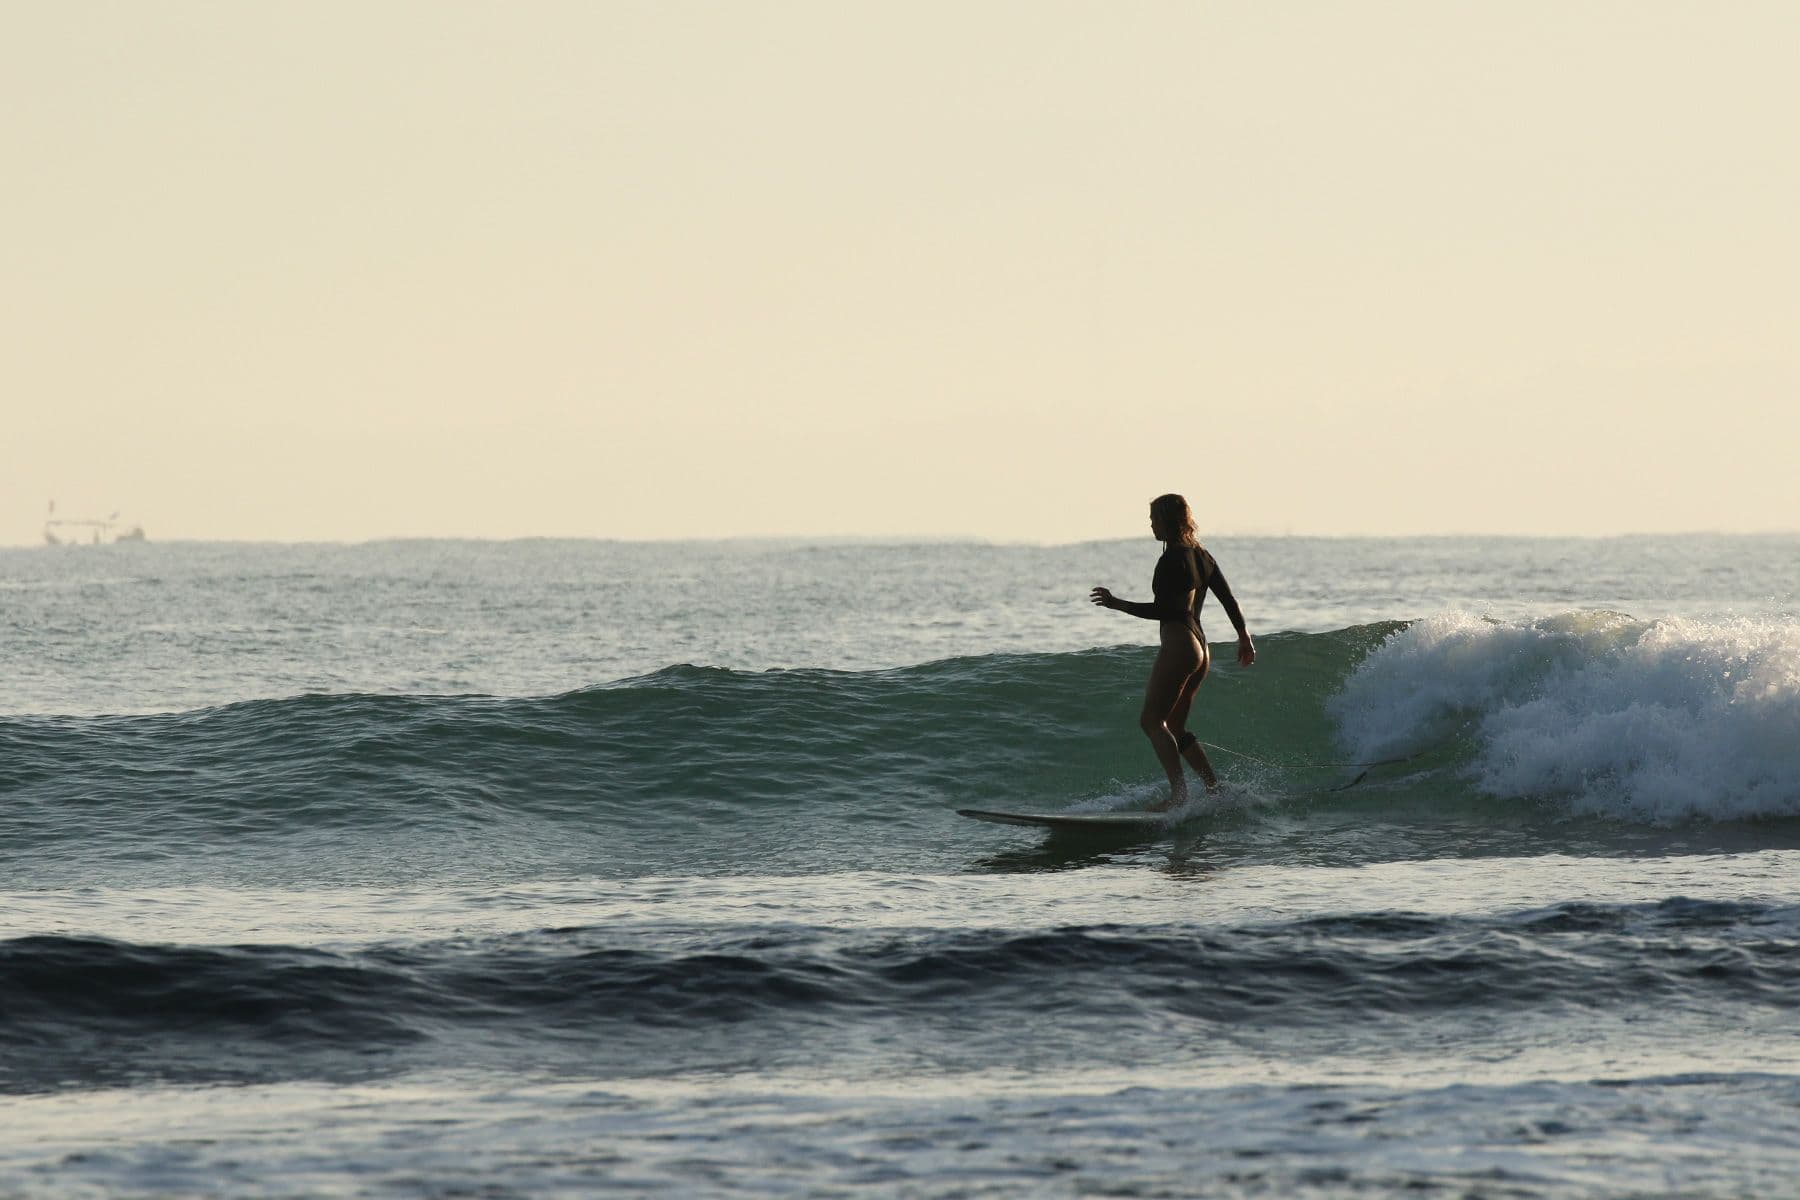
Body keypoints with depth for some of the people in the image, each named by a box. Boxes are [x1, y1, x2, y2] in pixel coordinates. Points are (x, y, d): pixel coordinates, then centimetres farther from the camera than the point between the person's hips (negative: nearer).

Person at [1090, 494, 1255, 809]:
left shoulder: (1173, 559, -13)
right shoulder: (1201, 555, 14)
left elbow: (1161, 610, -18)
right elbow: (1229, 599, 20)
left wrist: (1116, 604, -13)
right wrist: (1244, 636, 31)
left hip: (1178, 647, -10)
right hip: (1201, 650, 10)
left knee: (1151, 720, -10)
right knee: (1174, 728, 15)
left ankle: (1179, 795, -22)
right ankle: (1216, 790, 9)